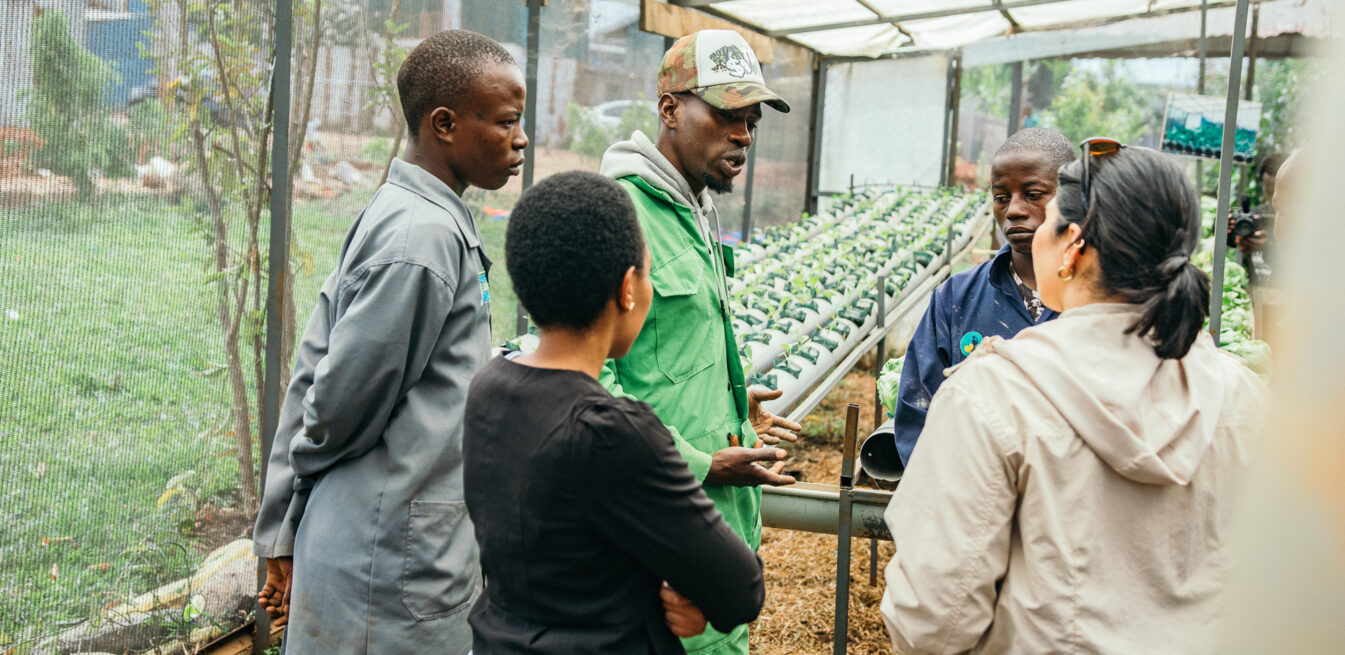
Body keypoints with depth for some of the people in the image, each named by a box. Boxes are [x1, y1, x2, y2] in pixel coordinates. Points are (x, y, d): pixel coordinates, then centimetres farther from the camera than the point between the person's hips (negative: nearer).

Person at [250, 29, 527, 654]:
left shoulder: (389, 215, 8)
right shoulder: (426, 236, -21)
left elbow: (313, 379, 9)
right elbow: (342, 398, -18)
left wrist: (282, 530, 13)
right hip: (397, 576, -8)